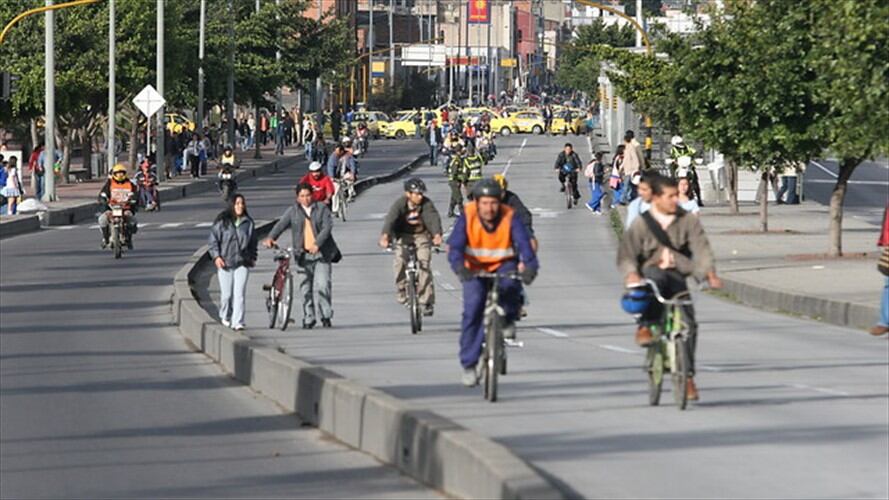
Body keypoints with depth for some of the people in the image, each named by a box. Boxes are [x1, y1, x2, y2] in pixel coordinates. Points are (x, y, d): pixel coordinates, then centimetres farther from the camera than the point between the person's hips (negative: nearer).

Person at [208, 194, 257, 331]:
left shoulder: (248, 222, 7)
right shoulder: (222, 221, -1)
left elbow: (253, 242, 18)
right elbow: (214, 239, 2)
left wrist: (252, 257, 16)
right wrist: (216, 256, -7)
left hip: (242, 263, 1)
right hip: (224, 263, -1)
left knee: (240, 293, -9)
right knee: (226, 294, 4)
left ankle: (237, 322, -10)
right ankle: (225, 317, 29)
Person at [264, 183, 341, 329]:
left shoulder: (322, 209, 3)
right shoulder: (293, 212, 8)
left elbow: (327, 227, -9)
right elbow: (281, 224, -5)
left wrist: (317, 244, -25)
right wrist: (271, 238, -24)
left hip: (321, 253, -2)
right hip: (303, 255, 2)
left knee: (322, 285, -12)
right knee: (306, 288, 5)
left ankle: (326, 316, 1)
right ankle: (308, 319, 15)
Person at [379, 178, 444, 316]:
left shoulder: (426, 204, -21)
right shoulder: (400, 204, -23)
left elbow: (434, 219, -36)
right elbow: (390, 219, -37)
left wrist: (437, 235, -56)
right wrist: (385, 236, -56)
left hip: (422, 236, -1)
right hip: (403, 236, 1)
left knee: (424, 263, -16)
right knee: (400, 260, -19)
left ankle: (426, 301, -12)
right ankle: (401, 290, 8)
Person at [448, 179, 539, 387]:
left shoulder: (510, 217, -20)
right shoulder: (467, 217, -20)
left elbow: (524, 242, -31)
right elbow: (455, 247, -29)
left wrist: (530, 266, -51)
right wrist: (460, 268, -50)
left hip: (503, 264, 0)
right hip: (475, 268, 0)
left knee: (510, 284, -34)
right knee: (473, 309, -17)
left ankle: (508, 320, -1)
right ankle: (469, 364, -5)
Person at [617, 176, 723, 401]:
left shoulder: (688, 221, 4)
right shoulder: (642, 224, 0)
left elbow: (701, 248, -6)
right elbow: (626, 253, -7)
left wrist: (709, 273, -24)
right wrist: (631, 274, -28)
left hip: (677, 276, 2)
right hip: (650, 273, -2)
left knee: (688, 323, -12)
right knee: (655, 277, -39)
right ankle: (645, 327, -33)